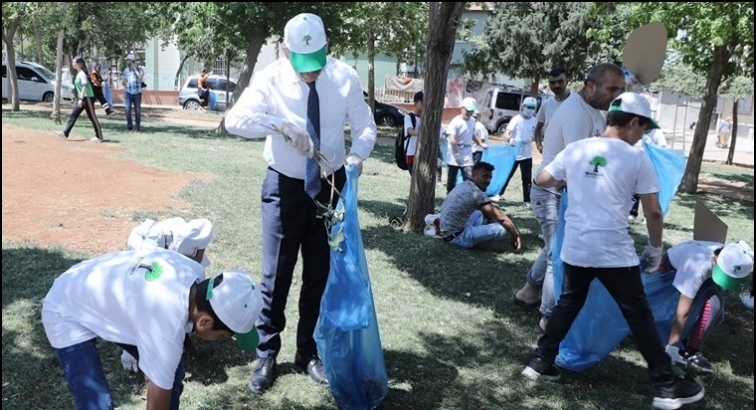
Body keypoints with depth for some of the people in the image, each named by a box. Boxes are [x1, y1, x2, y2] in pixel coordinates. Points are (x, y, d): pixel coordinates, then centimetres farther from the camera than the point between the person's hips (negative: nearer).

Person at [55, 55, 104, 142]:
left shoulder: (82, 74, -14)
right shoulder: (79, 74, 15)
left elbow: (85, 86, -22)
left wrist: (81, 99, -26)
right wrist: (78, 99, 23)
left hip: (87, 98, -10)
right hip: (81, 98, 10)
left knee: (93, 117, -4)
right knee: (73, 115, 5)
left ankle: (99, 136, 2)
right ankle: (65, 133, 4)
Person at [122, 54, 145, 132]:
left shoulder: (140, 69, 1)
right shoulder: (126, 70, 8)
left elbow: (141, 77, -18)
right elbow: (122, 81, 17)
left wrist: (135, 69, -14)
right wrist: (124, 82, -5)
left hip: (137, 93, -1)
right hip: (128, 93, 1)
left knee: (137, 111, 4)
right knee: (127, 109, -13)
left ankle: (137, 127, 16)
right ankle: (129, 125, -1)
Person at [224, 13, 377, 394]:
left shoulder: (345, 76, -11)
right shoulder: (271, 78, -14)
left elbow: (365, 125, -4)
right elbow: (234, 119, -25)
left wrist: (358, 154, -24)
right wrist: (280, 124, -40)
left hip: (330, 185, 2)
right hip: (285, 186, -2)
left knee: (320, 271, 12)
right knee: (276, 273, 4)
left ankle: (309, 351, 30)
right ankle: (266, 354, 23)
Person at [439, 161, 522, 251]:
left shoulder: (463, 185, 12)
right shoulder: (476, 193, -17)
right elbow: (500, 217, -16)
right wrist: (516, 235, -9)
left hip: (446, 232, 10)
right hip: (458, 236, -10)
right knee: (502, 228, -16)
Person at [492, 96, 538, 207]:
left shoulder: (534, 121, 3)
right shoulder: (516, 119, -10)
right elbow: (506, 133, -19)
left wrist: (530, 139, -9)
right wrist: (510, 139, -42)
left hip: (527, 155, 3)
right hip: (514, 153, -3)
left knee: (527, 179, 4)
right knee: (507, 175, 9)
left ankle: (527, 200, 11)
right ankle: (499, 194, 26)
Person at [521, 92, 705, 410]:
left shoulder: (575, 149, 5)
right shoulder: (636, 158, -6)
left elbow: (541, 180, 17)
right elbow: (653, 212, -4)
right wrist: (655, 248, 10)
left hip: (575, 249, 4)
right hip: (615, 252, -4)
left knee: (568, 304, 22)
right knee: (638, 315, 7)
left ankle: (541, 363, 24)